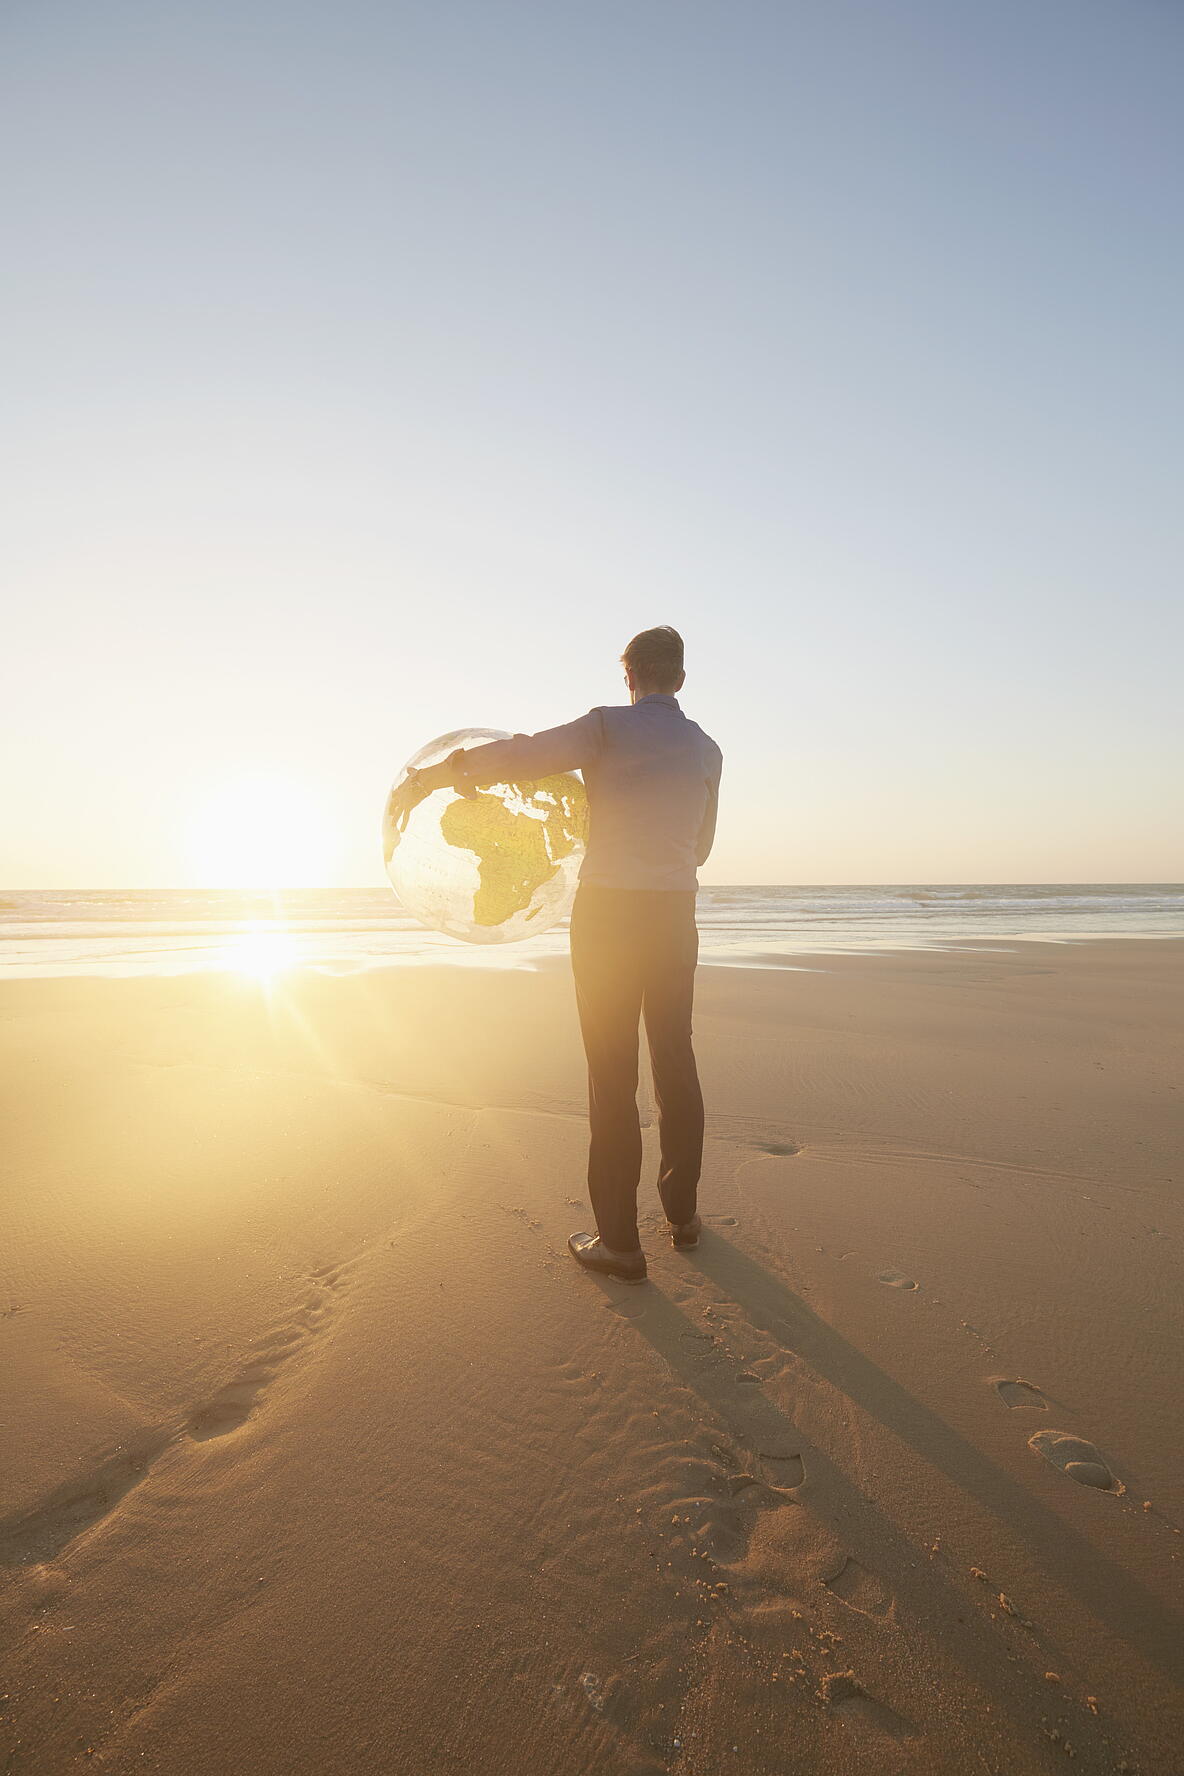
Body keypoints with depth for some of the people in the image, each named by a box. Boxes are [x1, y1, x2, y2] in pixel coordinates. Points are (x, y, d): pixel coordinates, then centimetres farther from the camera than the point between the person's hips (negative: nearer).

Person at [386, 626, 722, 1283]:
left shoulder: (609, 726, -6)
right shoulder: (707, 750, 11)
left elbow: (519, 754, -19)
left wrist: (425, 778, -13)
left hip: (609, 911, -5)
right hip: (677, 910, 6)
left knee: (612, 1074, 0)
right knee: (675, 1062, 14)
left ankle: (619, 1242, 8)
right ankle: (682, 1211, 29)